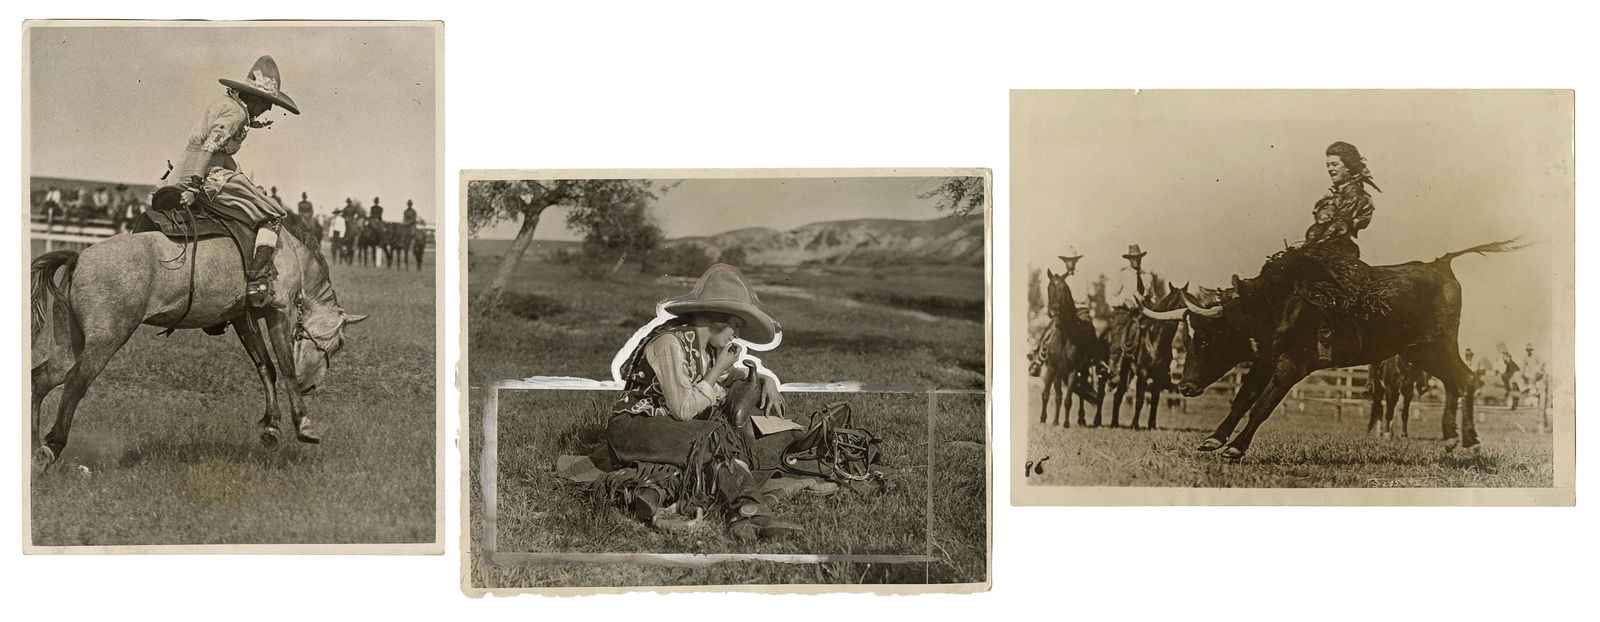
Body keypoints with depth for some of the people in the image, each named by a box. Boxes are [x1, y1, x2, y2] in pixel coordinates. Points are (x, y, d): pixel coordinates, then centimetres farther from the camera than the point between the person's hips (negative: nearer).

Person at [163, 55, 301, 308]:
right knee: (272, 215, -7)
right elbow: (209, 146, -21)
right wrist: (193, 186, -27)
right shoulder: (236, 112, -10)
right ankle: (258, 282, -16)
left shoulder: (223, 102, 19)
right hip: (211, 178, -10)